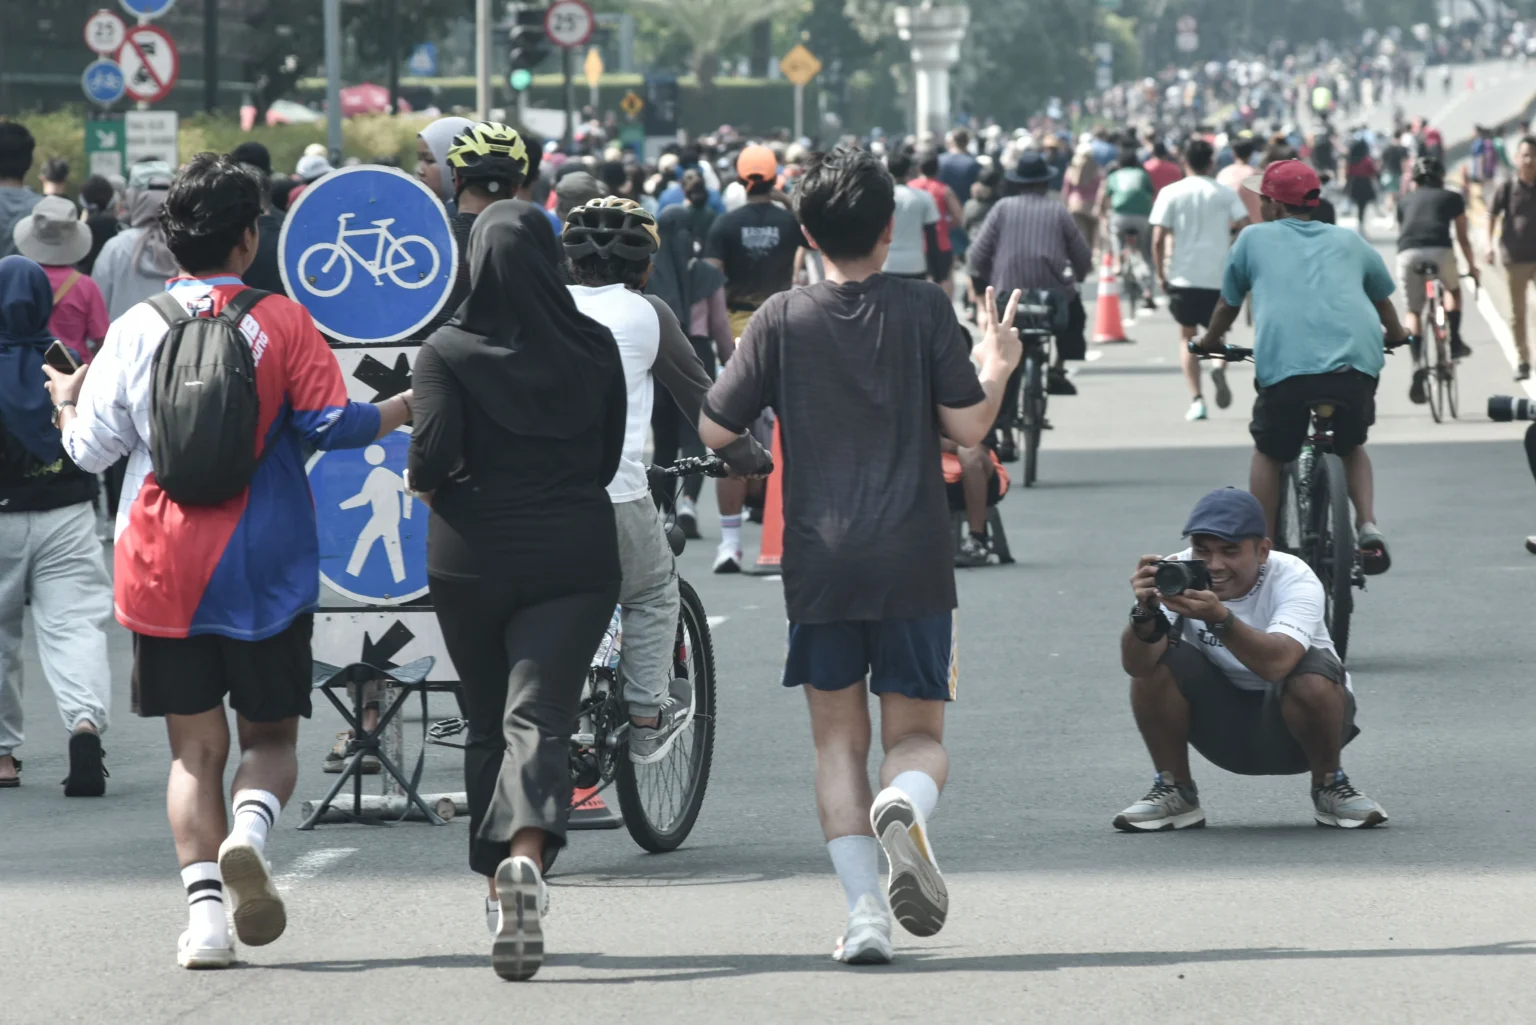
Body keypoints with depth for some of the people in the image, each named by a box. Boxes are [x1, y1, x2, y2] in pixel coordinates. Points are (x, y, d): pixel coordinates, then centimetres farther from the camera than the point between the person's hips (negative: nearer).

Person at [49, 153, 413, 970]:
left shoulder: (135, 328, 1)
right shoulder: (281, 322, -4)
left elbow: (91, 450, 5)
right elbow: (331, 423, -9)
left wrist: (66, 402, 26)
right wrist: (405, 409, 9)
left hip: (160, 571, 1)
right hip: (264, 569, -1)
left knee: (195, 750, 7)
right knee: (271, 737, 11)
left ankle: (204, 909, -7)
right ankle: (249, 835, -20)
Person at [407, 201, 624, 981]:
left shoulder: (447, 354, -5)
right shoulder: (594, 348, 2)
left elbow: (433, 455, -16)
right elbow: (609, 457, 8)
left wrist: (424, 483, 6)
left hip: (471, 557, 0)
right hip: (574, 557, 0)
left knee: (488, 722, 16)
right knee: (539, 718, -8)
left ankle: (497, 885, 23)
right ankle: (524, 859, -34)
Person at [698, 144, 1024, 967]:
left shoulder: (781, 320, 0)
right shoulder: (925, 310, -1)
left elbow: (714, 430, 3)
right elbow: (968, 427, -3)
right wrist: (998, 369, 16)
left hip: (819, 562, 0)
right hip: (913, 560, 0)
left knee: (838, 738, 11)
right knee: (918, 735, 9)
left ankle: (863, 908, -4)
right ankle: (905, 807, -27)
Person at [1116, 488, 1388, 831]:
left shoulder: (1293, 580, -25)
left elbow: (1277, 664, -45)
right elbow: (1135, 665, -30)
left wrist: (1218, 618, -58)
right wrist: (1145, 613, -49)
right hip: (1220, 721, 2)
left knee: (1313, 679, -35)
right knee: (1153, 663, -23)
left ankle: (1330, 787, -6)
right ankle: (1173, 791, -4)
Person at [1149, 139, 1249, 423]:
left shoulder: (1171, 193, -1)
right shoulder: (1225, 194, 3)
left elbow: (1158, 239, -6)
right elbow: (1244, 225, -8)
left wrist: (1161, 274, 3)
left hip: (1184, 276, -1)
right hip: (1219, 276, 1)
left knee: (1187, 337, 13)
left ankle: (1196, 400, 1)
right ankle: (1220, 367, -16)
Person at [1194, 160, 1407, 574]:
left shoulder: (1255, 237, 19)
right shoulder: (1347, 240, 27)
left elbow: (1228, 304, 28)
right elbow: (1383, 297, 42)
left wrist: (1210, 341, 48)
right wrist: (1396, 335, 61)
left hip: (1285, 365, -2)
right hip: (1357, 364, 3)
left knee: (1268, 454, 21)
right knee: (1352, 446, 27)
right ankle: (1368, 526, 6)